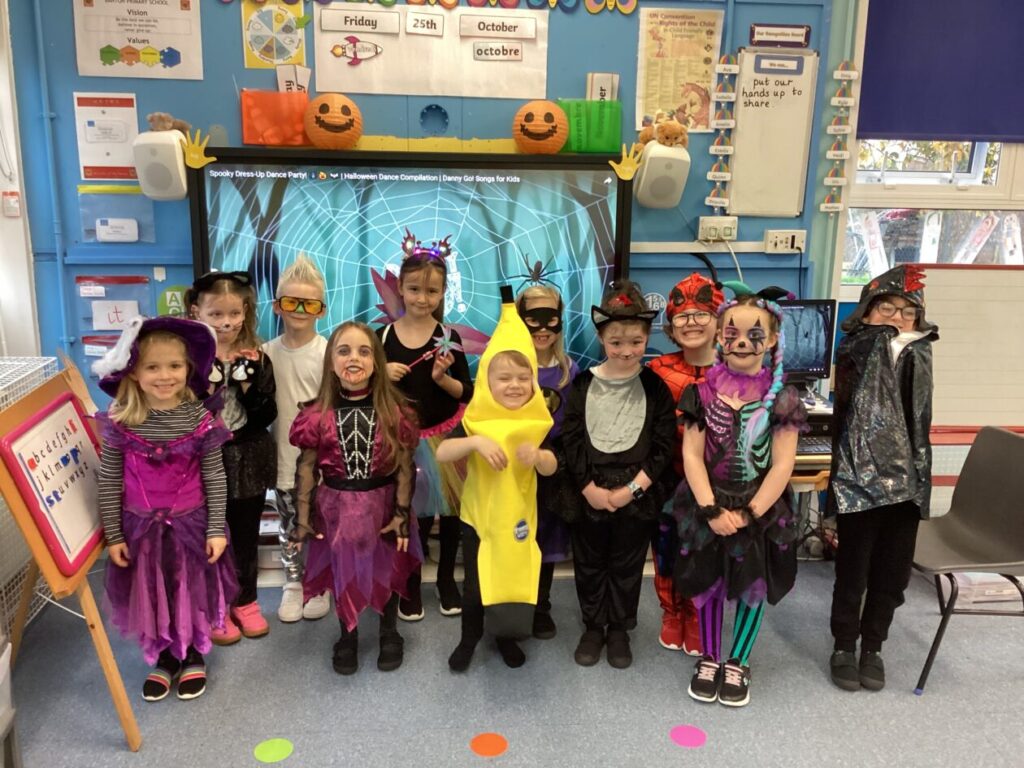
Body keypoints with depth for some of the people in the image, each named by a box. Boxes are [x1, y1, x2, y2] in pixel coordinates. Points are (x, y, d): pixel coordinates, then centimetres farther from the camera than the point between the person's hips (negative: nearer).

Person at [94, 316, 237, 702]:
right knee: (151, 595, 15)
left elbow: (214, 477, -7)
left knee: (192, 591, 14)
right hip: (140, 525, 1)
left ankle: (194, 656, 38)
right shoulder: (120, 421, -12)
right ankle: (163, 657, 39)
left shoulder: (200, 418, -14)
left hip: (191, 523, -1)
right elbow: (109, 481, -5)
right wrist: (113, 534, -3)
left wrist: (216, 529, -7)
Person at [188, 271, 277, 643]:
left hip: (248, 461, 2)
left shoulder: (256, 359, -2)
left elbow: (266, 416, -7)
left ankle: (245, 601, 33)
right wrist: (206, 386, -24)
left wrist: (247, 385, -20)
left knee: (246, 535, 15)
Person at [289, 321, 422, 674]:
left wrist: (401, 511, -5)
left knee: (387, 570, 15)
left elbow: (404, 466, -5)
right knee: (341, 572, 15)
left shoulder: (394, 413, -9)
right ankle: (347, 637, 38)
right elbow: (306, 469, -2)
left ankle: (389, 634, 40)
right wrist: (303, 518, 0)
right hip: (336, 506, 0)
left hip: (380, 504, 0)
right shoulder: (318, 415, -9)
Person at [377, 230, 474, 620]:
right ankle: (411, 585, 30)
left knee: (449, 507, 12)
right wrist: (382, 376, -16)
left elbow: (466, 393, -5)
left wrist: (442, 377, -23)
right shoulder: (383, 336, -4)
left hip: (445, 437, 0)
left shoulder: (448, 337, -6)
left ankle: (446, 580, 33)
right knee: (412, 512, 11)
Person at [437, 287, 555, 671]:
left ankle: (507, 636, 37)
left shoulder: (536, 421, -7)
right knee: (474, 581, 10)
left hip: (518, 516, 2)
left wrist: (538, 456, -27)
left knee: (516, 577, 14)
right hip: (478, 514, -1)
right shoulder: (475, 419, -12)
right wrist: (475, 442, -37)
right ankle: (469, 638, 33)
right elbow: (441, 453, -21)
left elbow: (551, 467, -5)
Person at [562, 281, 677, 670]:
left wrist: (632, 488, -13)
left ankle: (619, 630, 31)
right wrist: (589, 488, -12)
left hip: (637, 494, 0)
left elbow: (663, 446, -6)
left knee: (627, 566, 13)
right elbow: (570, 440, -4)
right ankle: (593, 627, 32)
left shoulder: (655, 387, -4)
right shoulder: (584, 384, -3)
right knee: (589, 564, 13)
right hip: (589, 493, 1)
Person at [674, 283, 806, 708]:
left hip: (761, 510, 0)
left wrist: (749, 514, -15)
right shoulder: (704, 391, -5)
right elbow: (691, 454, -7)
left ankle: (737, 663, 31)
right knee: (707, 582, 11)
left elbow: (782, 464, -9)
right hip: (709, 507, 1)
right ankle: (709, 659, 32)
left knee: (753, 585, 11)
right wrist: (712, 510, -15)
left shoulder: (781, 398, -8)